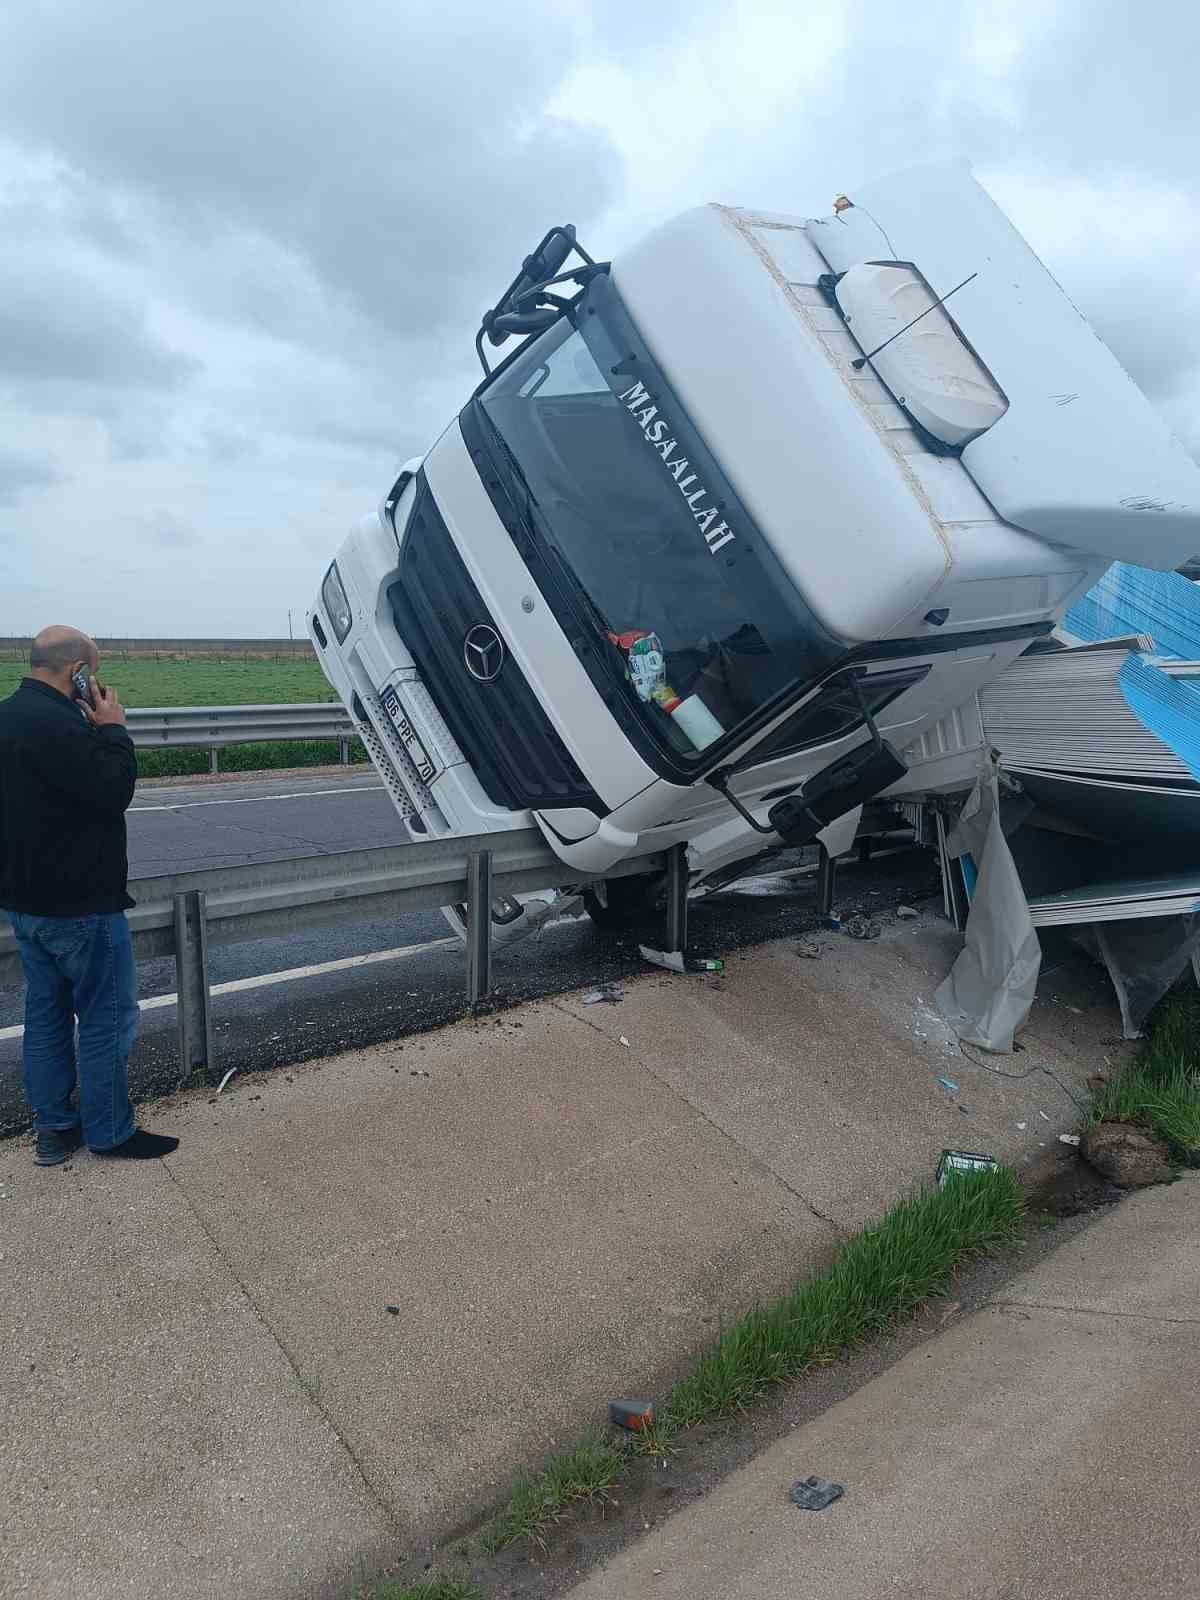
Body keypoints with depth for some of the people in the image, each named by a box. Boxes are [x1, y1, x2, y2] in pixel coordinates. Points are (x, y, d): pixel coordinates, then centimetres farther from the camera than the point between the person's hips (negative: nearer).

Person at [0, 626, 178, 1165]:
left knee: (46, 1014, 16)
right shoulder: (53, 723, -24)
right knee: (107, 1018, 2)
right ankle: (110, 1132, 12)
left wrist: (94, 730, 5)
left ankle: (53, 1128, 26)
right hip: (79, 904, -10)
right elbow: (112, 792, -22)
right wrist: (113, 729, -13)